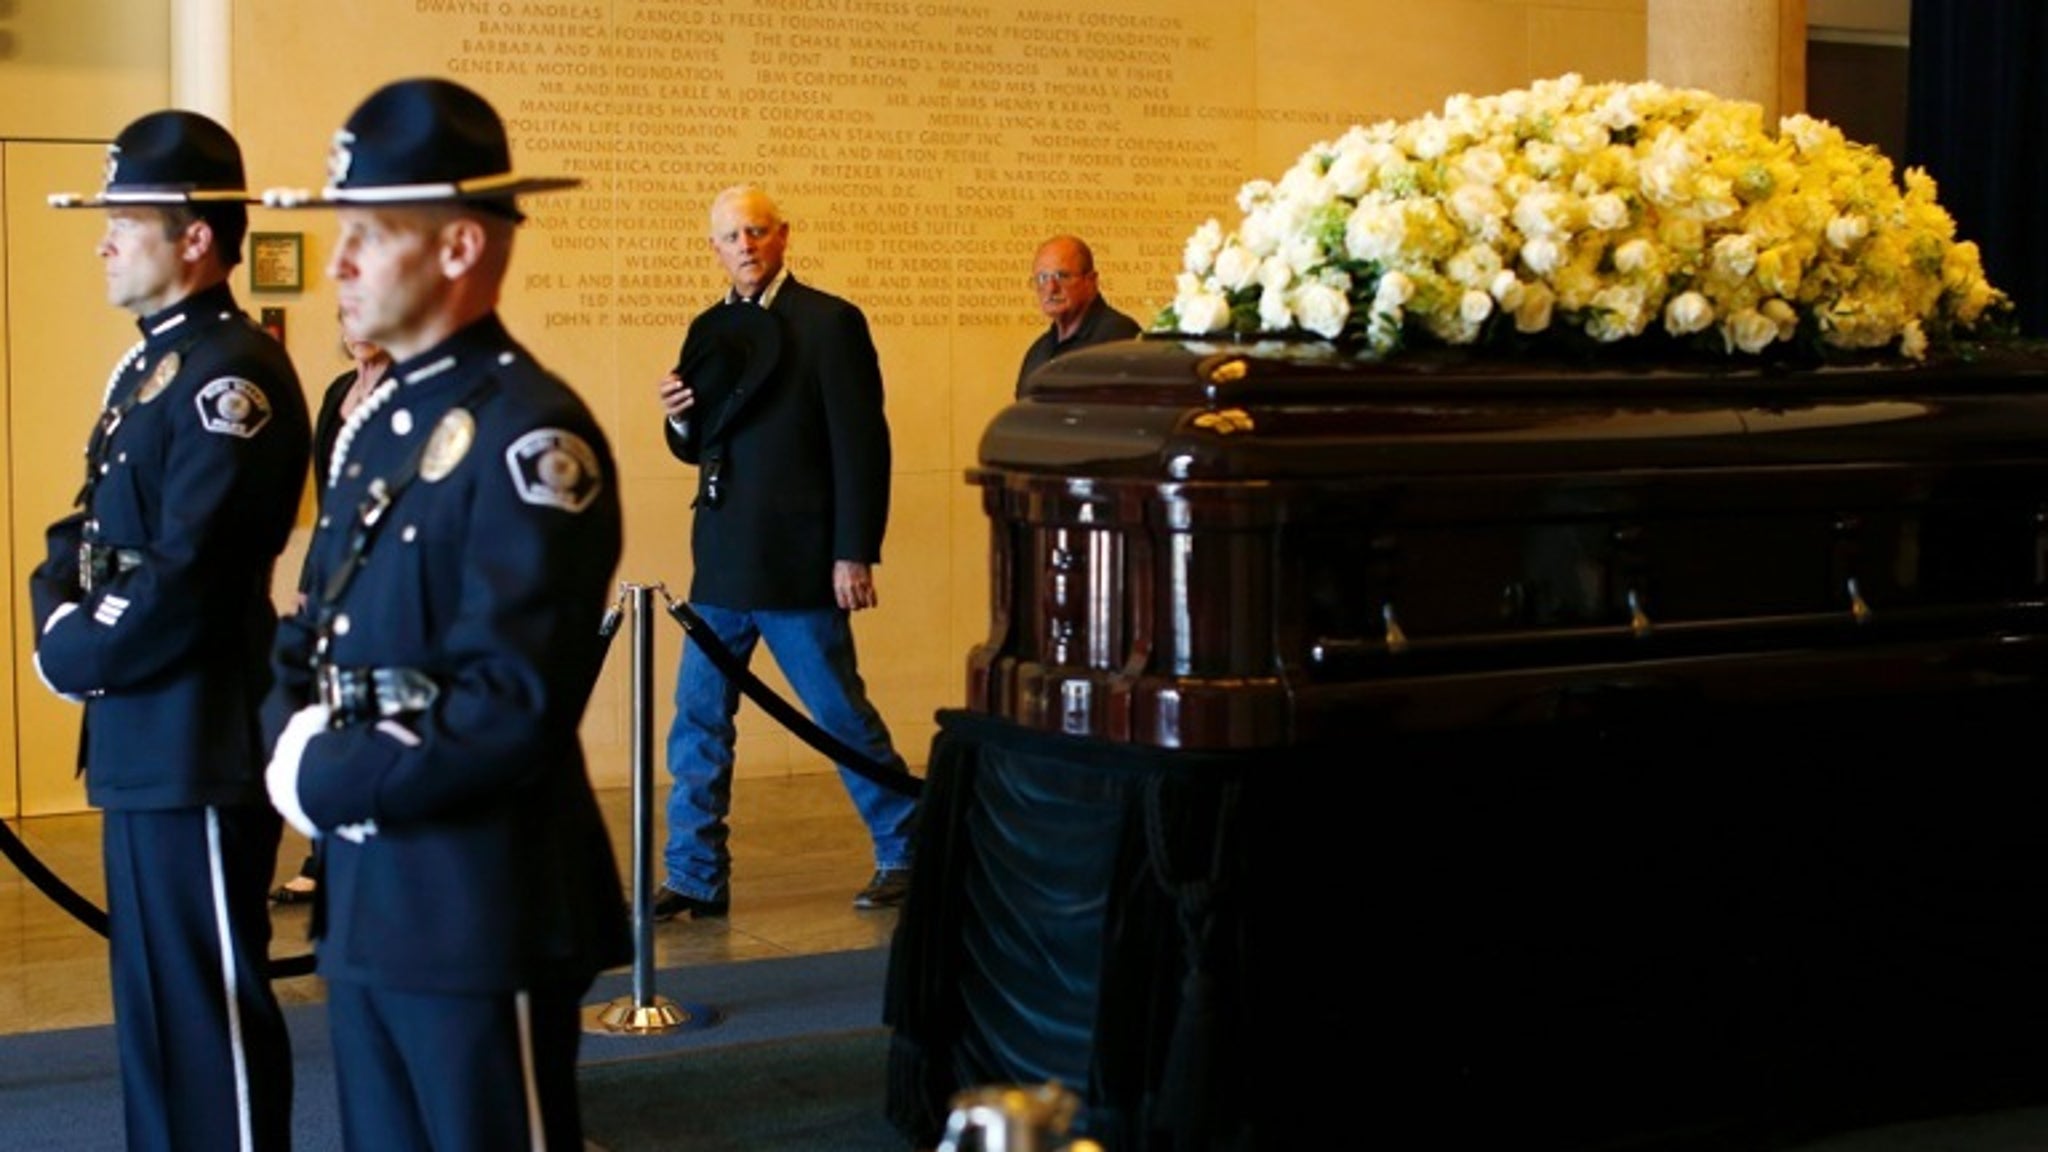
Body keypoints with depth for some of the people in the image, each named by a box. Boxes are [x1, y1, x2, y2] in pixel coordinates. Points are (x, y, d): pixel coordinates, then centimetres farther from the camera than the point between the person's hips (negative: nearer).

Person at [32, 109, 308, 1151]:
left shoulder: (235, 375, -17)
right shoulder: (146, 366, 14)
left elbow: (187, 582, -23)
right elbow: (89, 525, 18)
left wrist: (72, 657, -10)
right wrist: (59, 613, -2)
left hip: (200, 746, -10)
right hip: (138, 741, 10)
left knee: (210, 1005, -1)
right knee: (150, 996, 18)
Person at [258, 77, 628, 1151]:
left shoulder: (531, 434, -17)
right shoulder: (374, 417, 11)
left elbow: (512, 708, -23)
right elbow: (315, 629, 16)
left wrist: (328, 783, -16)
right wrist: (292, 744, -4)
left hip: (480, 908, -9)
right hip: (361, 894, 9)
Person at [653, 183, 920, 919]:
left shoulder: (830, 323, -8)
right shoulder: (710, 331, 11)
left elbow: (862, 444, -11)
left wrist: (855, 554, -15)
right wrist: (679, 420, -5)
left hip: (798, 567, -6)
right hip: (721, 563, 6)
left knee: (841, 715, 3)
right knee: (699, 720, 7)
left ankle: (907, 854, 18)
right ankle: (695, 877, 15)